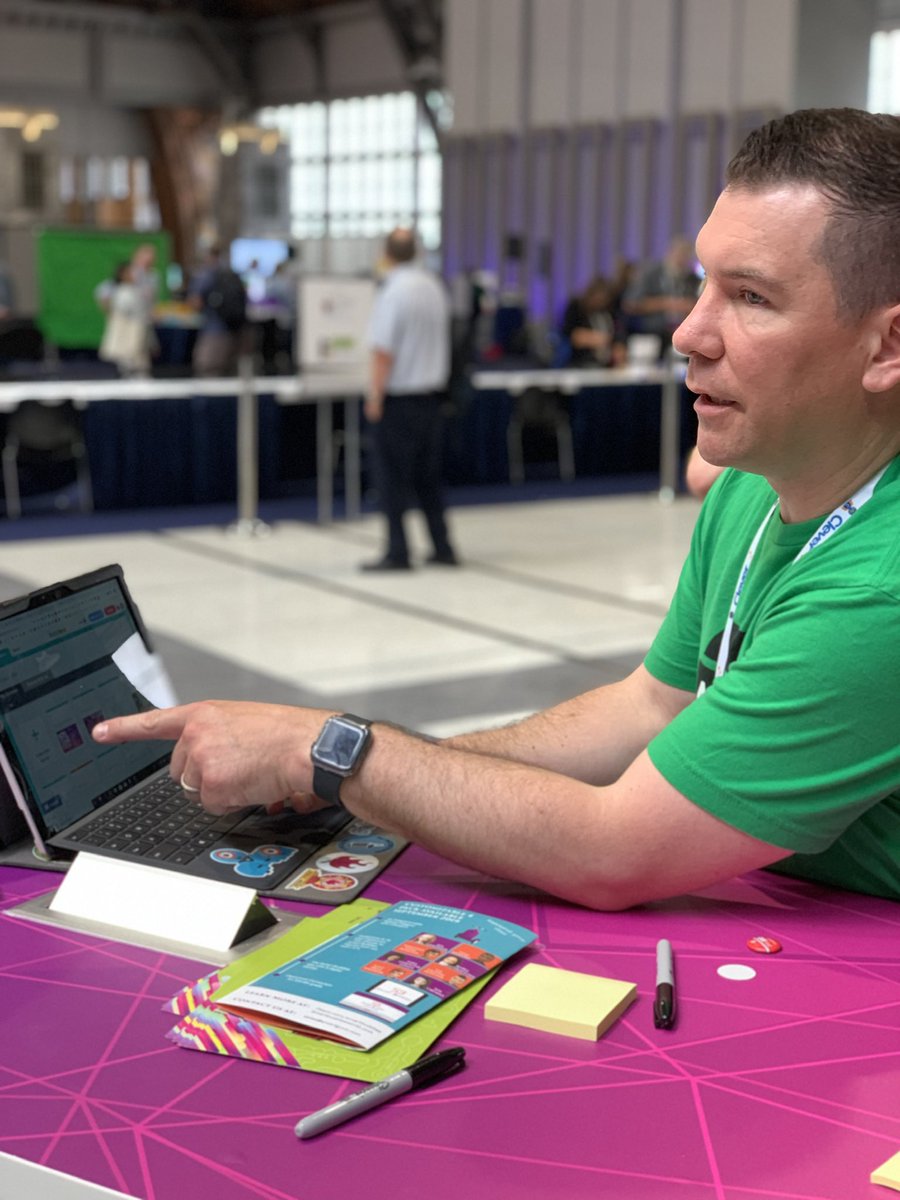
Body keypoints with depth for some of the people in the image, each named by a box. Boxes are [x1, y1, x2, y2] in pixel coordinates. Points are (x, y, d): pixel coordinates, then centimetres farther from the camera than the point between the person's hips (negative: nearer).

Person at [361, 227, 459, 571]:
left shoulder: (393, 291, -16)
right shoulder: (434, 286, 6)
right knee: (428, 476, 14)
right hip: (431, 391, 7)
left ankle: (398, 552, 2)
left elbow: (383, 352, -19)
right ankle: (442, 547, 17)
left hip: (398, 398, -7)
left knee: (394, 477, 0)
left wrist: (375, 395, -13)